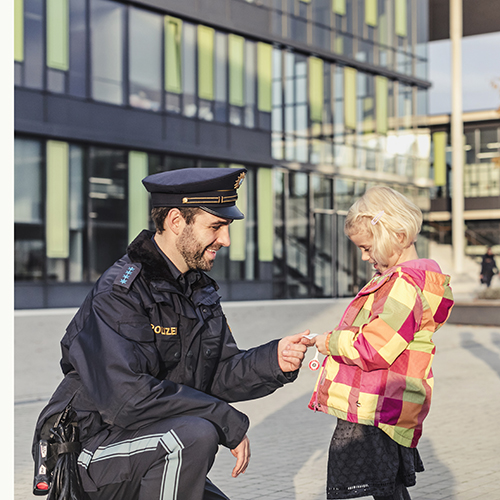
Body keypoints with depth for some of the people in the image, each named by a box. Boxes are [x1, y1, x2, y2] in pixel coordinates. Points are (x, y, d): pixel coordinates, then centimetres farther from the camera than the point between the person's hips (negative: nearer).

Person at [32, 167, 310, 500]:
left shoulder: (201, 291, 9)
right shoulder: (119, 294, -20)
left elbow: (221, 376, 6)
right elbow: (127, 399, -29)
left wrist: (274, 360, -14)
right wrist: (228, 423, -24)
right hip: (94, 454, -9)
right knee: (195, 434, -31)